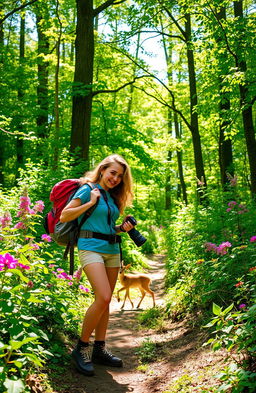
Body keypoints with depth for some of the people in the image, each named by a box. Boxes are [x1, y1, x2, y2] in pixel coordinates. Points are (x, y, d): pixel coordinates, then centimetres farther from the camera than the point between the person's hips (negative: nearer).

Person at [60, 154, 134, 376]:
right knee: (103, 298, -19)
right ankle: (82, 348, -3)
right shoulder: (88, 189, -4)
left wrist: (122, 228, 6)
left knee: (105, 301, 8)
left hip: (113, 250, 8)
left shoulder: (113, 197, 17)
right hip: (91, 247, -7)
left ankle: (99, 349, 17)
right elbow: (64, 216, -9)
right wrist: (91, 202, -13)